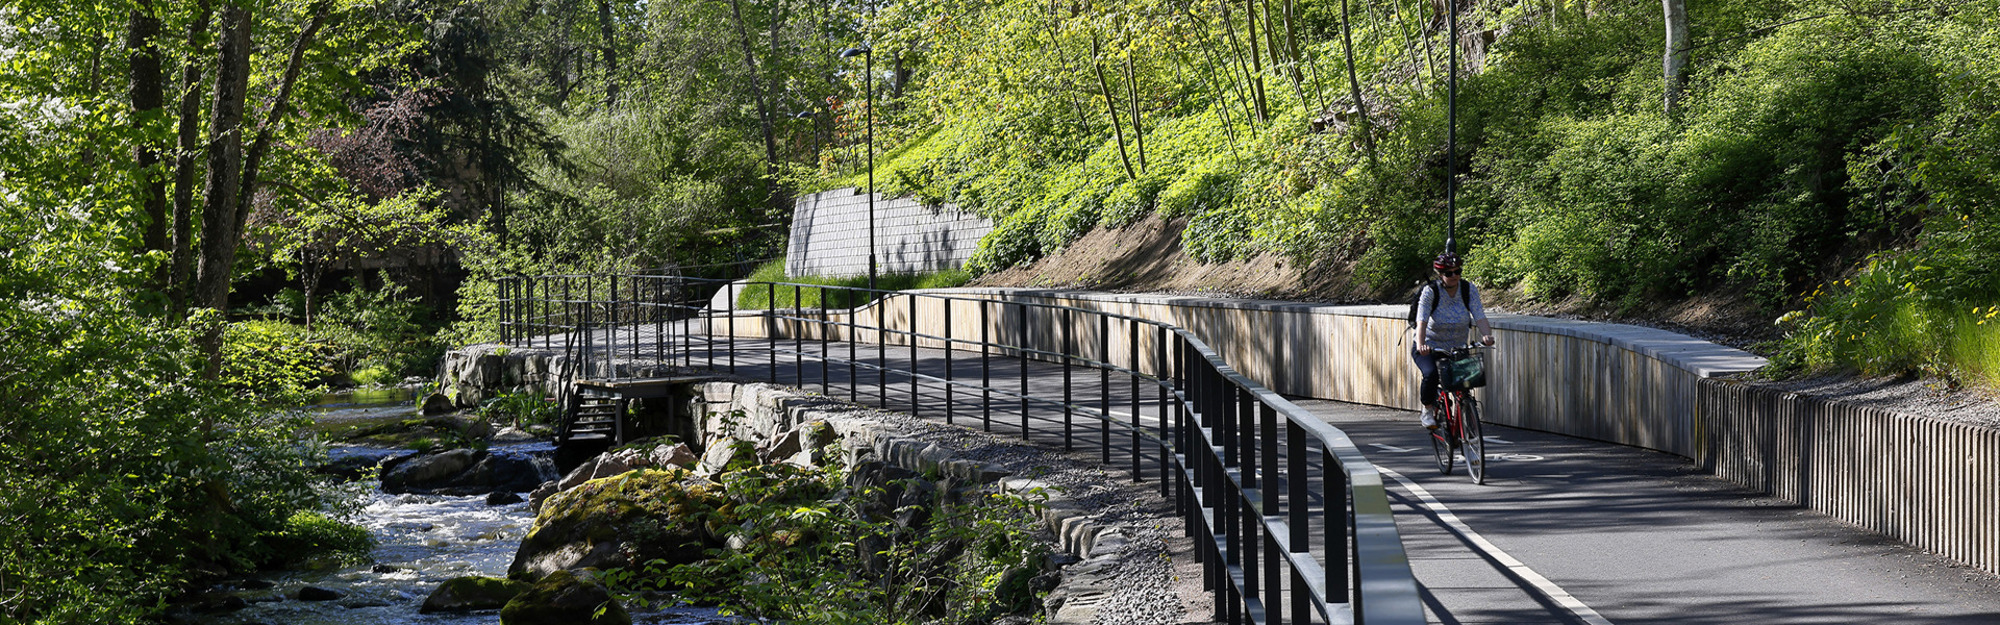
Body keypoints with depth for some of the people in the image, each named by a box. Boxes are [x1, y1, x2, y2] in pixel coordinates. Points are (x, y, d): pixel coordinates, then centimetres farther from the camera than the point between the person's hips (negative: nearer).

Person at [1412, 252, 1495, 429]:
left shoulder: (1468, 289, -10)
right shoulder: (1430, 291, -19)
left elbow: (1480, 318, -19)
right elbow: (1422, 321, -30)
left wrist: (1486, 335, -40)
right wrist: (1420, 344, -48)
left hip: (1457, 348, 3)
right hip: (1429, 348, -3)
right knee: (1431, 374, -31)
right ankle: (1427, 410, -4)